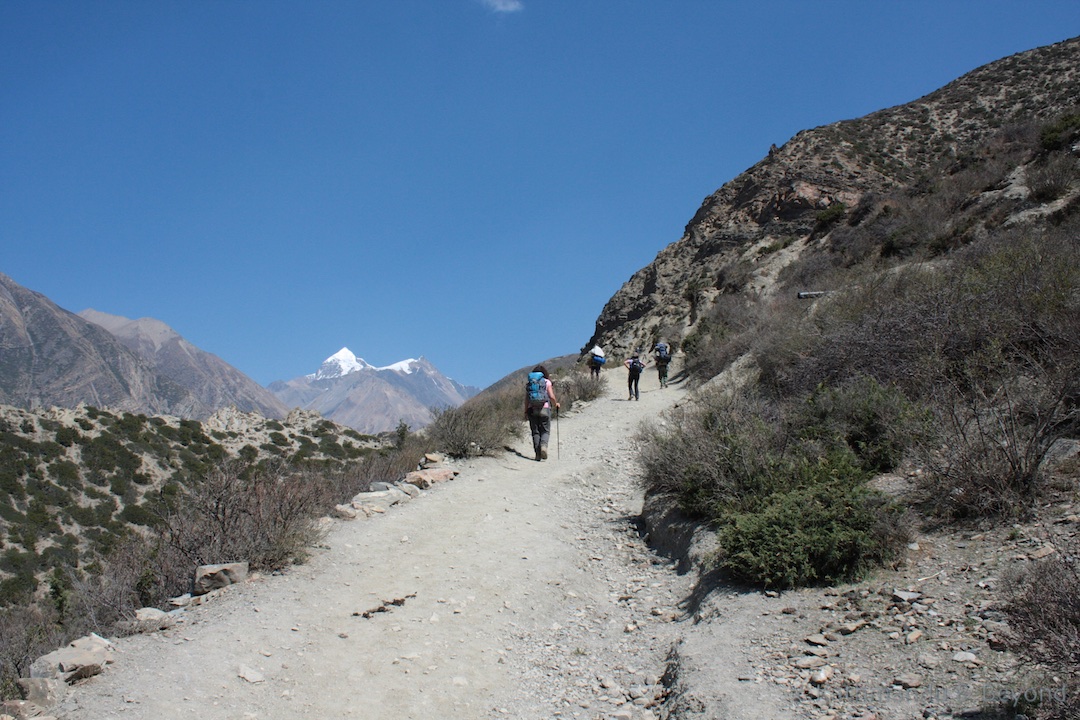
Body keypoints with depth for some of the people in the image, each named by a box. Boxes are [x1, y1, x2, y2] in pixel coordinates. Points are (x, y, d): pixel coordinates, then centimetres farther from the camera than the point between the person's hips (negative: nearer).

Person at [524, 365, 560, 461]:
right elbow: (551, 397, -6)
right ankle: (543, 445, -21)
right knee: (545, 431, 7)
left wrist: (526, 411, 10)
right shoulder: (547, 382, 2)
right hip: (544, 408, -2)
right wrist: (555, 404, 13)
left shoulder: (528, 383, 8)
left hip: (532, 409, 2)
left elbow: (526, 398, 4)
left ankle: (537, 453, 1)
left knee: (535, 432, 8)